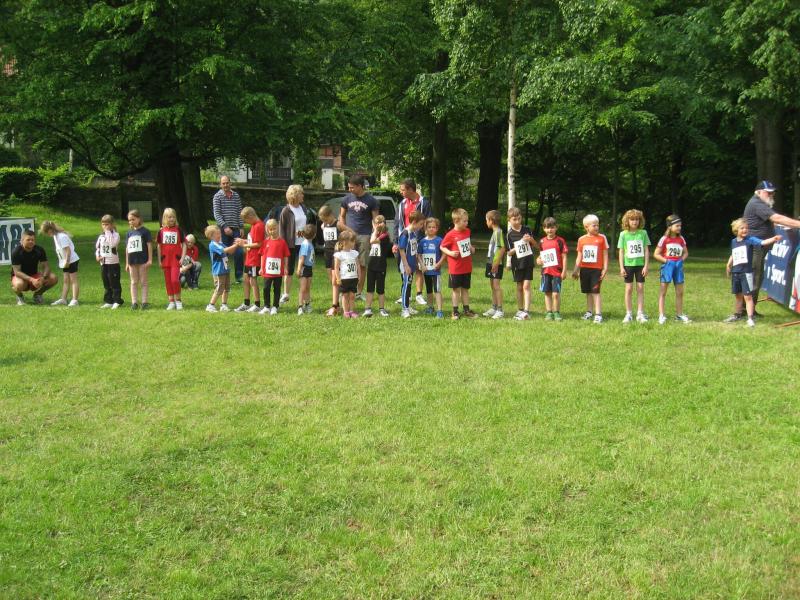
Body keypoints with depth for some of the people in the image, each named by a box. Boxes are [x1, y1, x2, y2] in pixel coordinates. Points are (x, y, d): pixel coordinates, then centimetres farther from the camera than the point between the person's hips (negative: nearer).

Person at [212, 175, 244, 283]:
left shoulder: (236, 195, 11)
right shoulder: (217, 196, -1)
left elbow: (239, 212, 13)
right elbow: (216, 214, -7)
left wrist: (241, 227, 6)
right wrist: (224, 226, -17)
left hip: (235, 229, 3)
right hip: (223, 229, -3)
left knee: (239, 252, -2)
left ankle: (239, 276, 8)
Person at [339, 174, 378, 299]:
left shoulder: (370, 200, 0)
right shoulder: (347, 199, 7)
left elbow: (375, 219, 3)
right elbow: (342, 216, 16)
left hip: (364, 236, -1)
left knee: (362, 265, 3)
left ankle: (359, 292, 11)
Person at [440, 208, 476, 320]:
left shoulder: (467, 231, 4)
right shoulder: (450, 235, -14)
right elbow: (442, 247, -6)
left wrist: (471, 248, 3)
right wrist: (450, 253, -20)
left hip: (467, 267, 5)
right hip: (455, 268, -5)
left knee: (465, 289, 13)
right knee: (456, 289, 4)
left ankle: (466, 310, 21)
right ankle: (455, 312, 12)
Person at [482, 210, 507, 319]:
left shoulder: (499, 232, -15)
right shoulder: (494, 232, 14)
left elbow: (502, 248, -20)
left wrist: (496, 263, -21)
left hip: (496, 264, -10)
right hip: (491, 262, 10)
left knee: (496, 285, -7)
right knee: (492, 286, 15)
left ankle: (500, 310, -4)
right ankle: (494, 308, 23)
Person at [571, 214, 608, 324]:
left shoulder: (602, 238, -2)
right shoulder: (581, 239, 6)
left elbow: (605, 254, 0)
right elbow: (579, 256, 12)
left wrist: (605, 269, -4)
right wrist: (576, 270, 9)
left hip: (596, 269, -3)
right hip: (584, 269, 3)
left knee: (595, 292, -8)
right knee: (588, 292, 12)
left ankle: (598, 314, -7)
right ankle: (589, 312, 24)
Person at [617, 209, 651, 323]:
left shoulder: (643, 233, 1)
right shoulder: (623, 234, -1)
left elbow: (646, 250, 2)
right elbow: (621, 251, 1)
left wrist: (646, 266, -3)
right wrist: (621, 267, -4)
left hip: (640, 264, 1)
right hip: (628, 264, -1)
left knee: (640, 288, 3)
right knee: (629, 289, 3)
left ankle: (640, 314, 9)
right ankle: (629, 314, 10)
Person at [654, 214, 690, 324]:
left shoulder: (681, 239, 6)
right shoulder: (664, 239, -8)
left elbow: (686, 252, 17)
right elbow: (656, 254, -6)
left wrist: (682, 259, 0)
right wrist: (666, 260, -14)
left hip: (678, 265, 5)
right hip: (667, 266, -5)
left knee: (680, 292, 9)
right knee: (663, 291, -1)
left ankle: (679, 314, 19)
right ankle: (661, 315, 1)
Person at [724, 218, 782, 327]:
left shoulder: (750, 239, -9)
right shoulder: (733, 242, 9)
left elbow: (762, 242, -25)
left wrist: (773, 239, -41)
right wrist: (728, 265, 24)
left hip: (746, 272, -5)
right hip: (735, 272, 5)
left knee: (747, 296, -7)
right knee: (738, 295, 18)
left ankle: (750, 318, -5)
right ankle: (736, 315, 31)